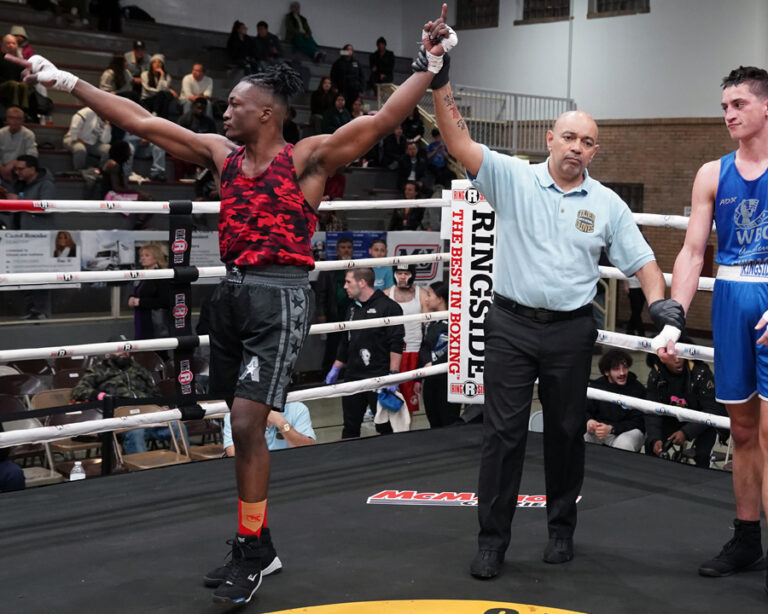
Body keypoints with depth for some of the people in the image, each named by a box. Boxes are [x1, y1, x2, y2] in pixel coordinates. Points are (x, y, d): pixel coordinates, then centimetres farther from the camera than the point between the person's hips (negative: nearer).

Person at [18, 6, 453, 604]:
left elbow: (382, 120, -13)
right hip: (232, 292, 6)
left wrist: (429, 64, -21)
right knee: (245, 427, 12)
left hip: (280, 297, -6)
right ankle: (255, 543, 25)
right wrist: (68, 82, 13)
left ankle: (251, 554, 2)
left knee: (247, 425, -13)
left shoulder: (308, 157, -4)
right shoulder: (221, 153, 11)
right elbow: (141, 121, 13)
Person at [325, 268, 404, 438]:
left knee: (385, 427, 1)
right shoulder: (353, 309, 16)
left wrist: (393, 374, -18)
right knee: (350, 427, 9)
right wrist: (335, 369, 21)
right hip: (353, 378, 7)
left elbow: (396, 344, -12)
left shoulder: (388, 306, -7)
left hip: (379, 379, -7)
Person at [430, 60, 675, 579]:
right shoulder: (512, 178, 0)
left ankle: (562, 530, 27)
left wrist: (660, 303, -10)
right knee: (503, 433, -1)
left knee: (566, 433, 11)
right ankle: (492, 541, 7)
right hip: (511, 326, -2)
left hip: (571, 332, 2)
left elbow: (641, 260, 8)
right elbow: (459, 142, -10)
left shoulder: (608, 204, 6)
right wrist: (440, 81, -20)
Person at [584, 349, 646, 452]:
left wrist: (611, 428, -26)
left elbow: (638, 421, -12)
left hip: (628, 431, -3)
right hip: (598, 429, 3)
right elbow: (585, 411, 7)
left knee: (624, 445, -36)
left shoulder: (638, 389, -10)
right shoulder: (596, 385, 2)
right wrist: (588, 421, -20)